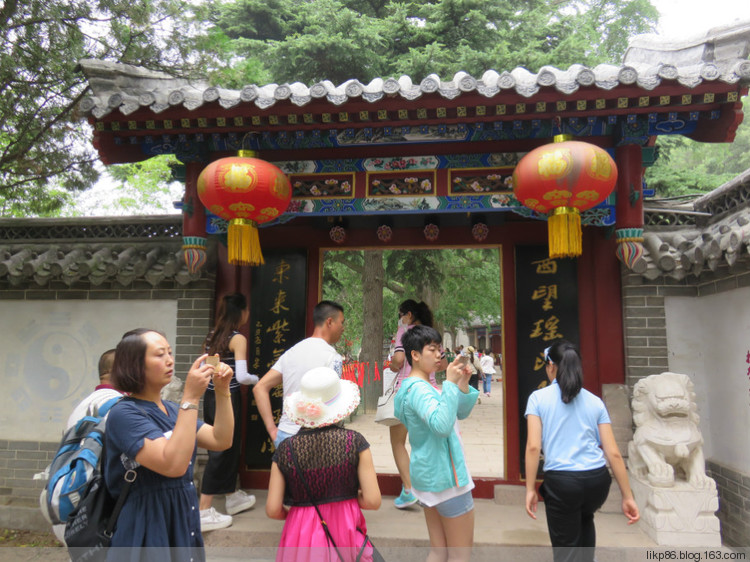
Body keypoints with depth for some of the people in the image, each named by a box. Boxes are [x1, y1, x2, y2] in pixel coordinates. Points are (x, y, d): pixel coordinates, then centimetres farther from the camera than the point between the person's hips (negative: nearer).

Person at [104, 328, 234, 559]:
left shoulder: (172, 410, 7)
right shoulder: (124, 413, -17)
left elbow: (221, 441, 1)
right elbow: (174, 465, -29)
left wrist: (222, 391, -10)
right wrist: (190, 398, -29)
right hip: (148, 530, -7)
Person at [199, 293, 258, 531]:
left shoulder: (212, 336, 8)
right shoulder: (238, 339, -13)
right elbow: (241, 376, -19)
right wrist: (256, 379, 0)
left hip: (210, 397, 8)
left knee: (228, 448, 21)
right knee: (221, 452, 1)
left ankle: (233, 497, 37)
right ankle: (204, 513, 6)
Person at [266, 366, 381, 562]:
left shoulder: (285, 449, -8)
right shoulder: (354, 442, -11)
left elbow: (273, 510, -6)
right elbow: (373, 501, -11)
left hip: (301, 537, 1)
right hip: (345, 531, 0)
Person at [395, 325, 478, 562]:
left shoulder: (421, 387, 12)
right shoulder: (418, 388, -18)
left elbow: (462, 412, 12)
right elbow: (442, 425, -34)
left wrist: (463, 383, -4)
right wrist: (450, 383, -29)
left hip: (428, 472, 10)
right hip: (445, 474, -10)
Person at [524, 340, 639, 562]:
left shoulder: (538, 397, 0)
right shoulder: (595, 401, 9)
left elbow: (533, 446, -8)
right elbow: (613, 452, 6)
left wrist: (530, 489, -1)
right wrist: (627, 496, 11)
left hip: (561, 481, -4)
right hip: (597, 479, 4)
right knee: (585, 518, 38)